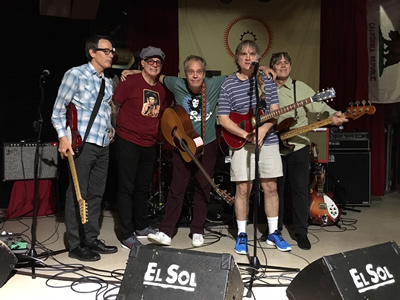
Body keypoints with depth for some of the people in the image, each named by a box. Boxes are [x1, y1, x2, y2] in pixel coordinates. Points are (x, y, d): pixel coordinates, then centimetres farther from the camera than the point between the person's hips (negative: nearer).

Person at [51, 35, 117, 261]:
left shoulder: (108, 83, 17)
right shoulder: (75, 74, -4)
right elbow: (59, 109, -6)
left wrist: (110, 129, 9)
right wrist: (63, 136, -15)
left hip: (103, 146, 7)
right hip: (82, 144, -7)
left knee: (96, 194, 10)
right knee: (77, 194, -2)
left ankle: (91, 240, 21)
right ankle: (76, 245, 7)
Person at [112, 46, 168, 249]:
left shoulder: (161, 90, 12)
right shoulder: (130, 82, -8)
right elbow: (114, 107, -7)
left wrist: (157, 137, 18)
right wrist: (112, 129, -9)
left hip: (149, 145, 7)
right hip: (128, 142, -7)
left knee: (143, 187, 16)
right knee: (126, 188, -3)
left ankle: (141, 227, 31)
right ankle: (127, 236, 3)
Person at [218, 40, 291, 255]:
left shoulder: (267, 80, 6)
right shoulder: (228, 85, -1)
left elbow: (275, 110, 1)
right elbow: (223, 118, -5)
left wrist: (263, 129, -17)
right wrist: (246, 134, -17)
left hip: (268, 141, 2)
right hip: (241, 144, -2)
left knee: (270, 187, 7)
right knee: (243, 189, 0)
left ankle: (273, 233, 21)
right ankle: (242, 235, 15)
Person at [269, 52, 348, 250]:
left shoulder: (301, 88, 2)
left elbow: (319, 106, -7)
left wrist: (332, 115, -27)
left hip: (298, 146, -1)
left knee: (300, 189, 2)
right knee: (276, 189, 10)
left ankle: (301, 232, 14)